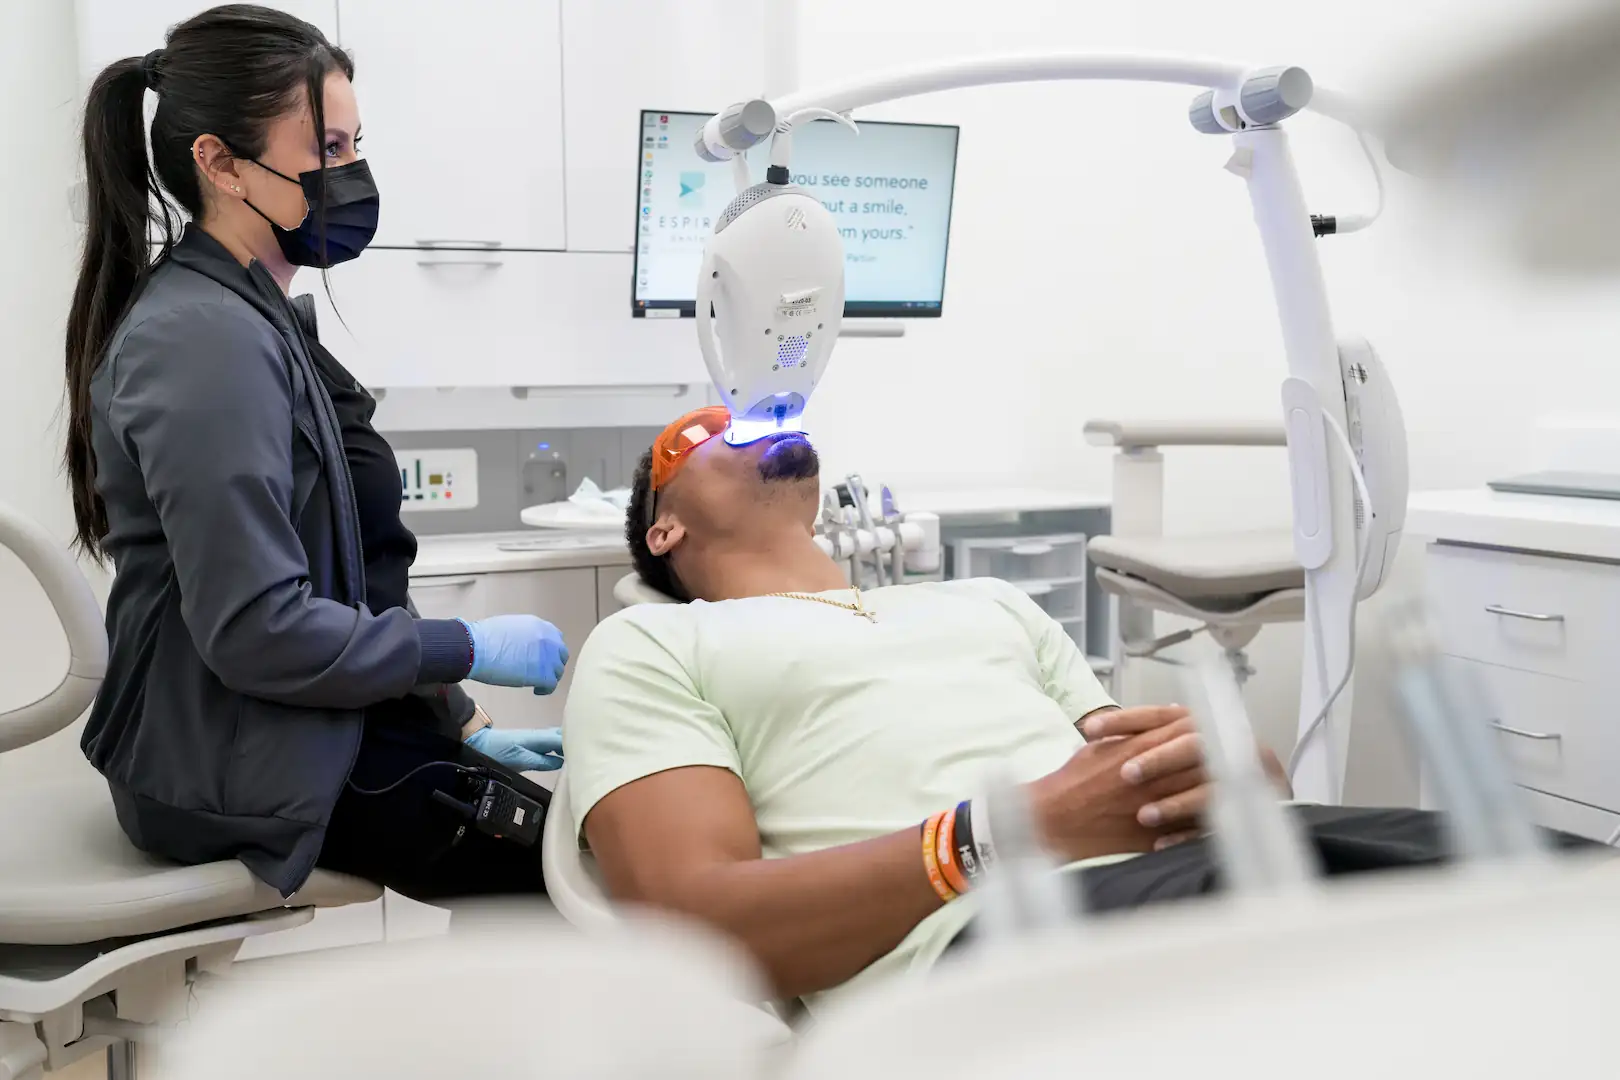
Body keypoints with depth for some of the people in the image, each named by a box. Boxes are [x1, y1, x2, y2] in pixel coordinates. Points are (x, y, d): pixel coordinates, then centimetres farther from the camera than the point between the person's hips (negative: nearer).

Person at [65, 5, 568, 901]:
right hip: (246, 775, -9)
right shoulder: (211, 340, -20)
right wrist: (470, 649, -14)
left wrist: (459, 725, 12)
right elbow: (256, 631, -24)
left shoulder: (255, 320, 12)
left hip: (304, 728, 9)